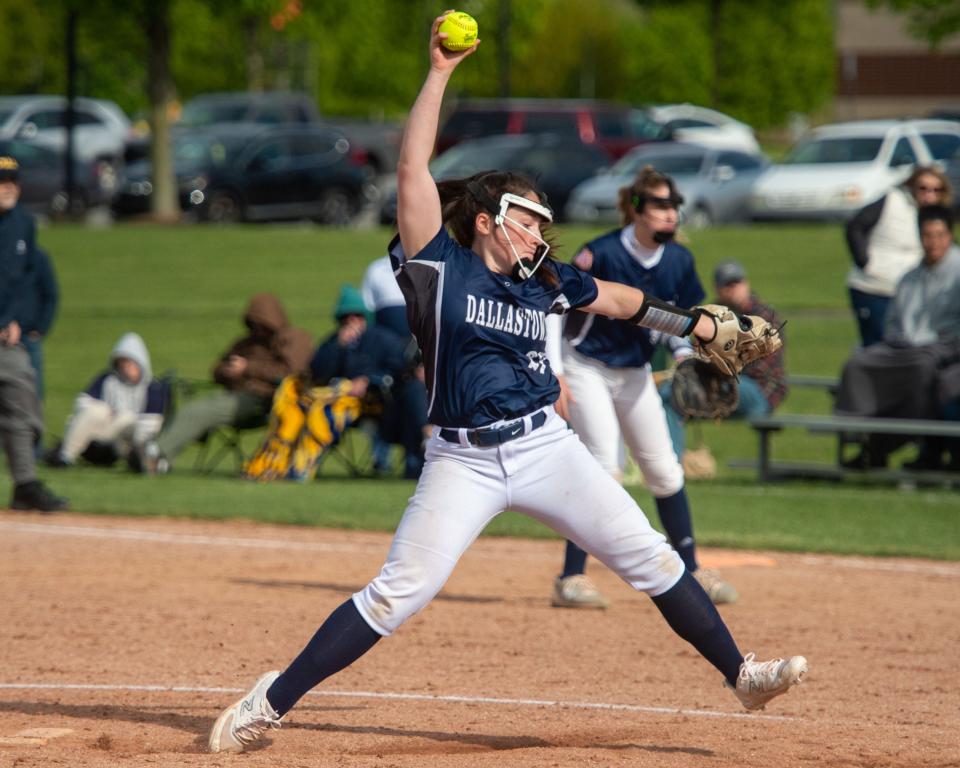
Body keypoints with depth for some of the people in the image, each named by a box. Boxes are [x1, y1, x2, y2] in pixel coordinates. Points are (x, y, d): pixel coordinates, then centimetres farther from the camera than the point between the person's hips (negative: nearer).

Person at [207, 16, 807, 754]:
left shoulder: (540, 281, 10)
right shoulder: (440, 266, -4)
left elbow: (615, 298, 28)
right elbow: (413, 167, -12)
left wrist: (691, 323, 32)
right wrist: (439, 75, -14)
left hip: (546, 448, 4)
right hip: (464, 462, -4)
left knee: (650, 557, 0)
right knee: (395, 595, -9)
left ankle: (741, 674, 8)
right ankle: (270, 703, -2)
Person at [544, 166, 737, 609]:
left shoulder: (679, 261, -5)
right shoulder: (602, 255, -23)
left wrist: (684, 353, -8)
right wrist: (555, 373, -24)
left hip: (636, 373, 6)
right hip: (588, 368, -6)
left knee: (664, 471, 10)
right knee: (604, 470, -17)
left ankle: (690, 572, 23)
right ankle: (571, 579, -12)